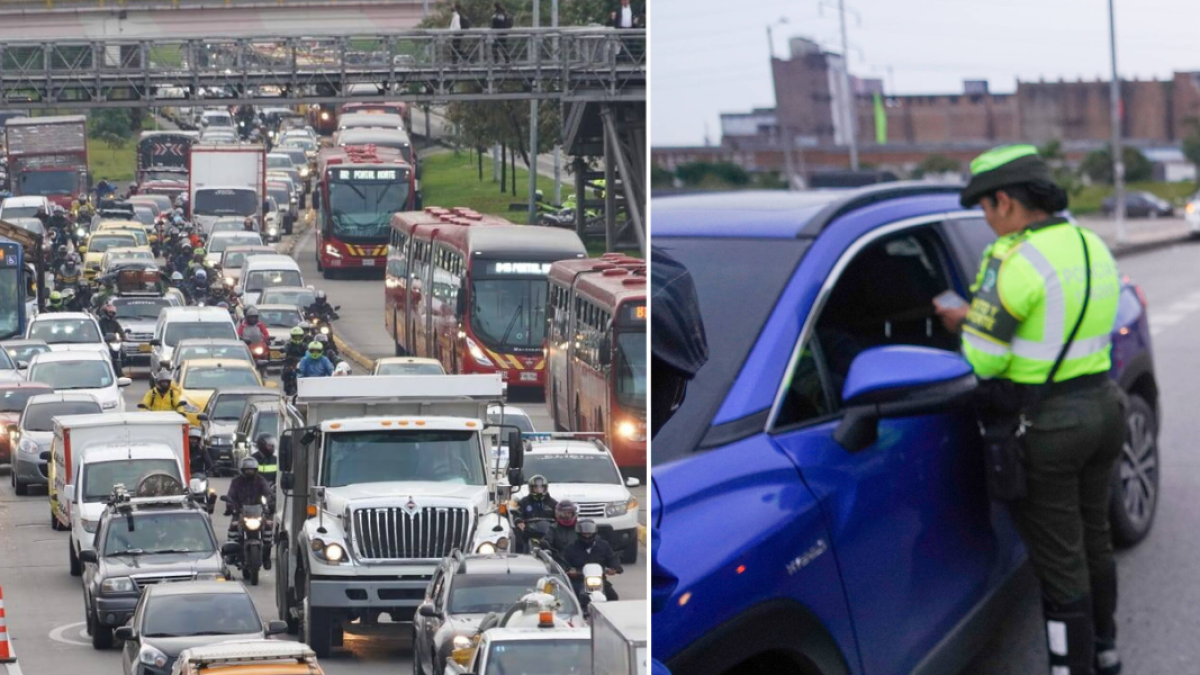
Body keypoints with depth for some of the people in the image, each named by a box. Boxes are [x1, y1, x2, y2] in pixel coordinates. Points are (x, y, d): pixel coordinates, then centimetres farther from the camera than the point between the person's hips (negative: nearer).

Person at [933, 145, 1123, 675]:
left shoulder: (1015, 262, -20)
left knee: (1059, 558, 3)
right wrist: (977, 318, 9)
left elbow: (982, 361, -20)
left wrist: (966, 326, 2)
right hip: (1101, 406, 9)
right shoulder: (1092, 246, 6)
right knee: (1094, 537, 24)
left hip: (1045, 428, -9)